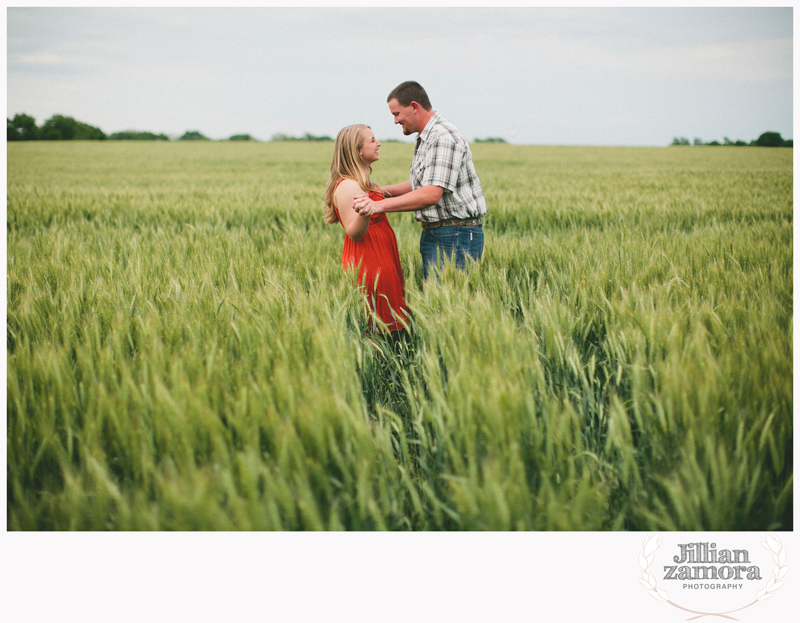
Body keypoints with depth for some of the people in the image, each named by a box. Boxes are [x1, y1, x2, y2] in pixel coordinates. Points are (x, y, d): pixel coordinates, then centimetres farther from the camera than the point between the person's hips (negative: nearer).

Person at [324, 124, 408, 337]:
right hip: (368, 262, -10)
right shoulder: (348, 186, -17)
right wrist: (363, 213, -39)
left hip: (379, 260, 10)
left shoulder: (361, 183, 16)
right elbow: (354, 232, -21)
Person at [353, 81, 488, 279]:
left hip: (457, 235, -10)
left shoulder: (443, 139, -18)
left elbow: (431, 194, -28)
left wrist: (380, 205, -32)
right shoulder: (426, 139, 18)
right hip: (432, 234, 10)